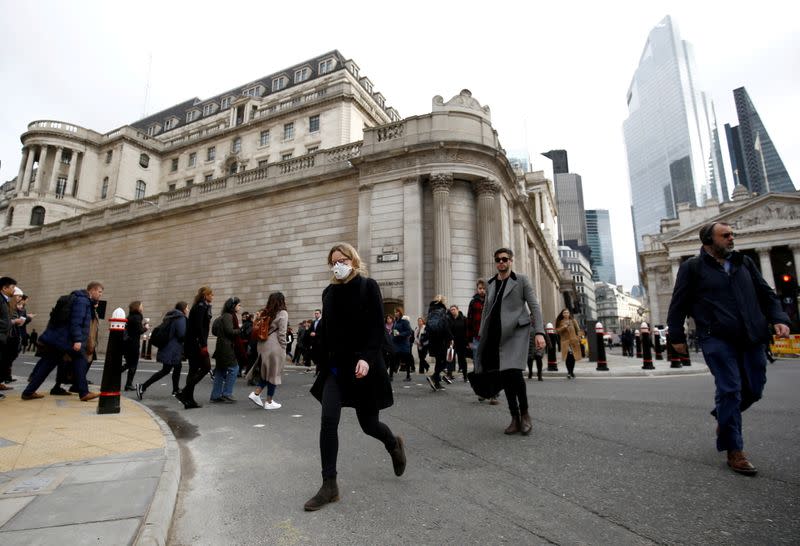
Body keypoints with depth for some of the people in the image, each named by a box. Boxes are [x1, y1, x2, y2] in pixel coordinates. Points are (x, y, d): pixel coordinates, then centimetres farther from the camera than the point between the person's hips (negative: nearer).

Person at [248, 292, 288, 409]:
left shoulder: (264, 313, 12)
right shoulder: (282, 313, -8)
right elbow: (282, 334, -11)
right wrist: (284, 350, -4)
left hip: (262, 346, 7)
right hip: (275, 347, -7)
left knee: (266, 372, 20)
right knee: (274, 373, 3)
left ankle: (256, 393, 11)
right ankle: (269, 402, 10)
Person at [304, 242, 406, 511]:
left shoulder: (368, 286, -5)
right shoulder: (329, 292, 9)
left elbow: (377, 327, -12)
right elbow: (326, 331, 14)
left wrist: (366, 358, -23)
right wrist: (324, 365, 13)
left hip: (362, 365, -4)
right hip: (335, 366, 4)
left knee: (368, 424, 8)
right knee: (328, 421, -7)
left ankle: (394, 445, 41)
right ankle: (329, 486, 8)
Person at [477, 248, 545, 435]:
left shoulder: (521, 280, 4)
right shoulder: (490, 284, 15)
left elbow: (534, 306, -2)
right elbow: (486, 311, 18)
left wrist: (539, 332, -13)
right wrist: (482, 338, 13)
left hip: (517, 331, -4)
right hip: (497, 334, 4)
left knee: (514, 372, -18)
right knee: (504, 376, 3)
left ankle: (524, 414, 5)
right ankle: (515, 419, 16)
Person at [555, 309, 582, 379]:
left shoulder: (573, 321, 9)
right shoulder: (560, 322, 8)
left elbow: (578, 330, 8)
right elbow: (557, 330, 2)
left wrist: (578, 338, -2)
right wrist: (564, 327, -13)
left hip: (573, 341, 1)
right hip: (565, 341, -1)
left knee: (573, 357, 3)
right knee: (567, 357, -10)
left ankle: (571, 372, 18)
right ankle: (569, 372, 0)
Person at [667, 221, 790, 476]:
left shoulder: (744, 262, 18)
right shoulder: (692, 267, 1)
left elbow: (766, 293, 20)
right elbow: (678, 304, 1)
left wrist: (779, 319, 2)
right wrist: (677, 336, 0)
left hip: (751, 338, 6)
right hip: (717, 339, -5)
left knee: (754, 388, 9)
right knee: (730, 390, -6)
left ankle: (723, 417, 38)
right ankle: (734, 450, 5)